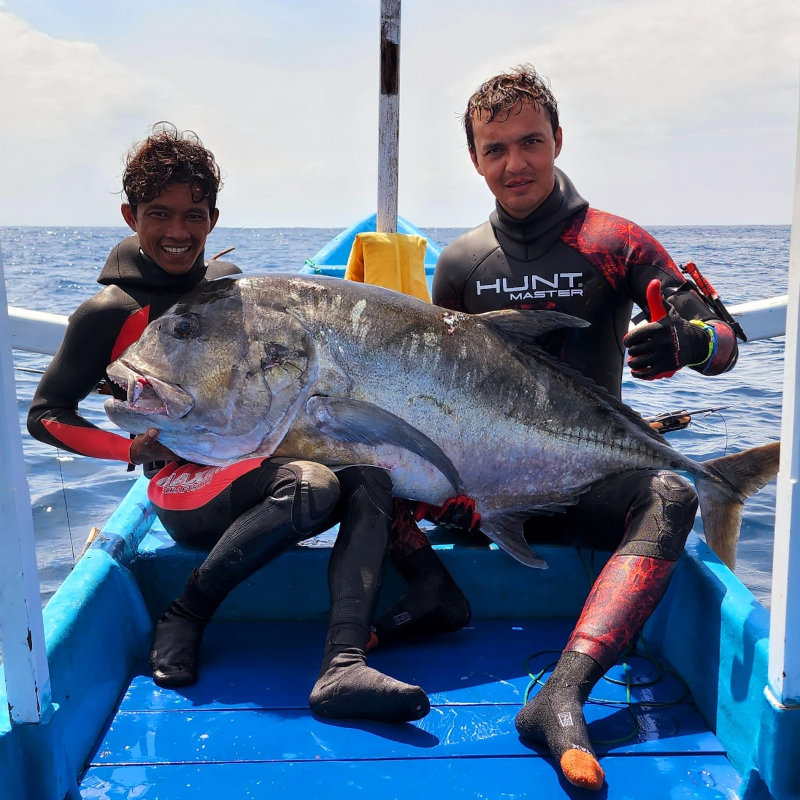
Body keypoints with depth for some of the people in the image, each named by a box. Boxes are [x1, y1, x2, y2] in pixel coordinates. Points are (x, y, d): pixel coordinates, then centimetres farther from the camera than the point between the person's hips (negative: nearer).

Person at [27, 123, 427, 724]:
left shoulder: (228, 282, 12)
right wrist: (133, 447, -16)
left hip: (262, 458, 6)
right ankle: (183, 619, -16)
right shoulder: (111, 313, -4)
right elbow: (46, 415, 1)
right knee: (311, 486, -34)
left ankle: (342, 667, -35)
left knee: (370, 478, -22)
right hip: (186, 482, -6)